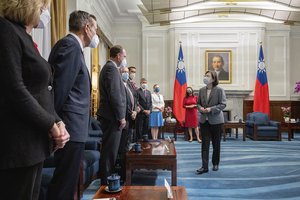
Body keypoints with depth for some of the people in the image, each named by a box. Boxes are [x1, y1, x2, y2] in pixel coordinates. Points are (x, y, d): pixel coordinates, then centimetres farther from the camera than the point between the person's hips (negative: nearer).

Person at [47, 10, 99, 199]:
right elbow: (60, 88, -20)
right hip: (71, 128, -10)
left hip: (72, 127, 10)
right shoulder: (70, 45, -12)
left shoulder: (72, 46, 17)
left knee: (69, 181, 19)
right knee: (65, 184, 1)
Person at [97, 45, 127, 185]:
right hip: (112, 117, -10)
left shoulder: (109, 67, 19)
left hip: (110, 116, 10)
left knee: (110, 149, 17)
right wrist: (121, 117, -16)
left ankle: (108, 178, 30)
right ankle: (107, 182, 10)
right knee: (110, 150, -1)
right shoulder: (111, 68, -13)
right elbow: (114, 95, -21)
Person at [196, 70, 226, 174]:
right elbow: (198, 103, 12)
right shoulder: (201, 90, 5)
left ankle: (215, 164, 30)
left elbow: (223, 104, -10)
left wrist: (211, 109, -21)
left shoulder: (219, 90, -7)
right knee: (205, 144, 1)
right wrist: (200, 108, -10)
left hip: (216, 121, -3)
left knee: (216, 144, 11)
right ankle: (204, 166, 6)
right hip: (204, 120, 3)